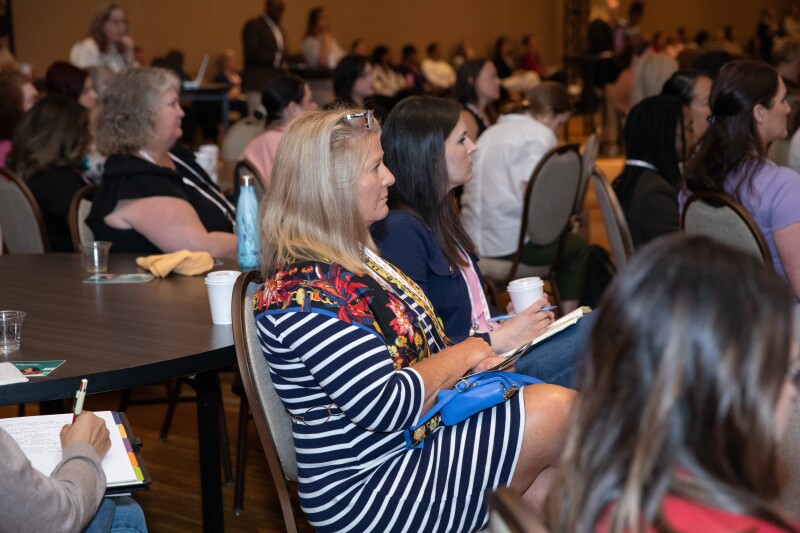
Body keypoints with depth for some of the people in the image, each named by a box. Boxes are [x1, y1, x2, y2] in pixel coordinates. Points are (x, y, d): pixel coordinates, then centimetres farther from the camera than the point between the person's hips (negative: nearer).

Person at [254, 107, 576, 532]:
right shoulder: (303, 293, -23)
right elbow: (387, 406, -26)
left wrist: (477, 355, 0)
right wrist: (463, 356, -10)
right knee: (556, 411, -13)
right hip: (367, 489, -10)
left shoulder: (352, 256, 10)